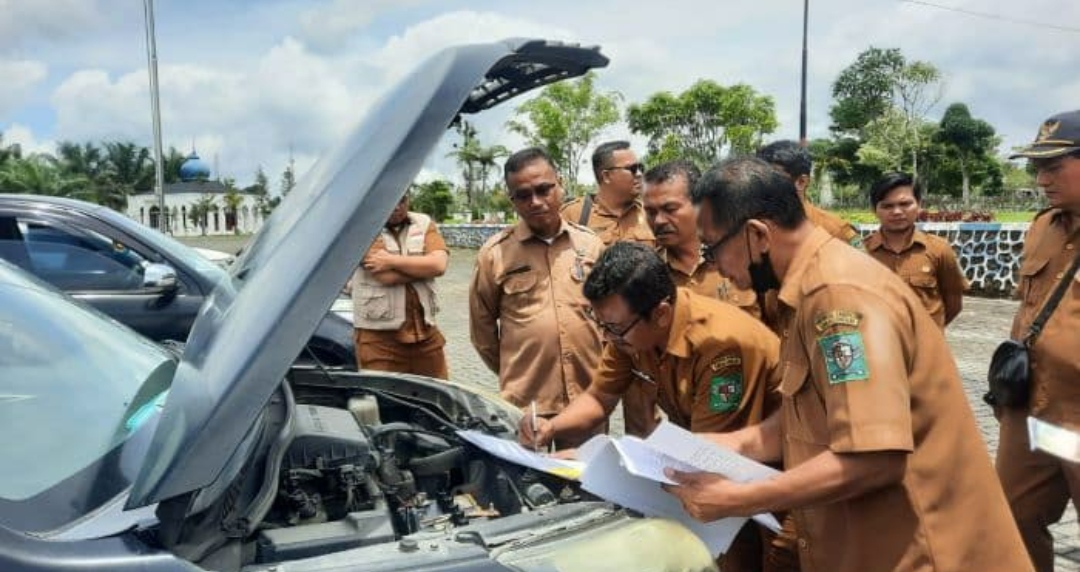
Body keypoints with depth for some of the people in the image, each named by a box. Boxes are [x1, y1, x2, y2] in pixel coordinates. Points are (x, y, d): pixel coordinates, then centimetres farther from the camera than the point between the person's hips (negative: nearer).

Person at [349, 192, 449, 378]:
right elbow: (386, 277, -17)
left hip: (425, 332, 4)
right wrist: (423, 266, -5)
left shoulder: (424, 223, 8)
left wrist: (392, 260, -12)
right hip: (378, 335, -4)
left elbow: (439, 264, -8)